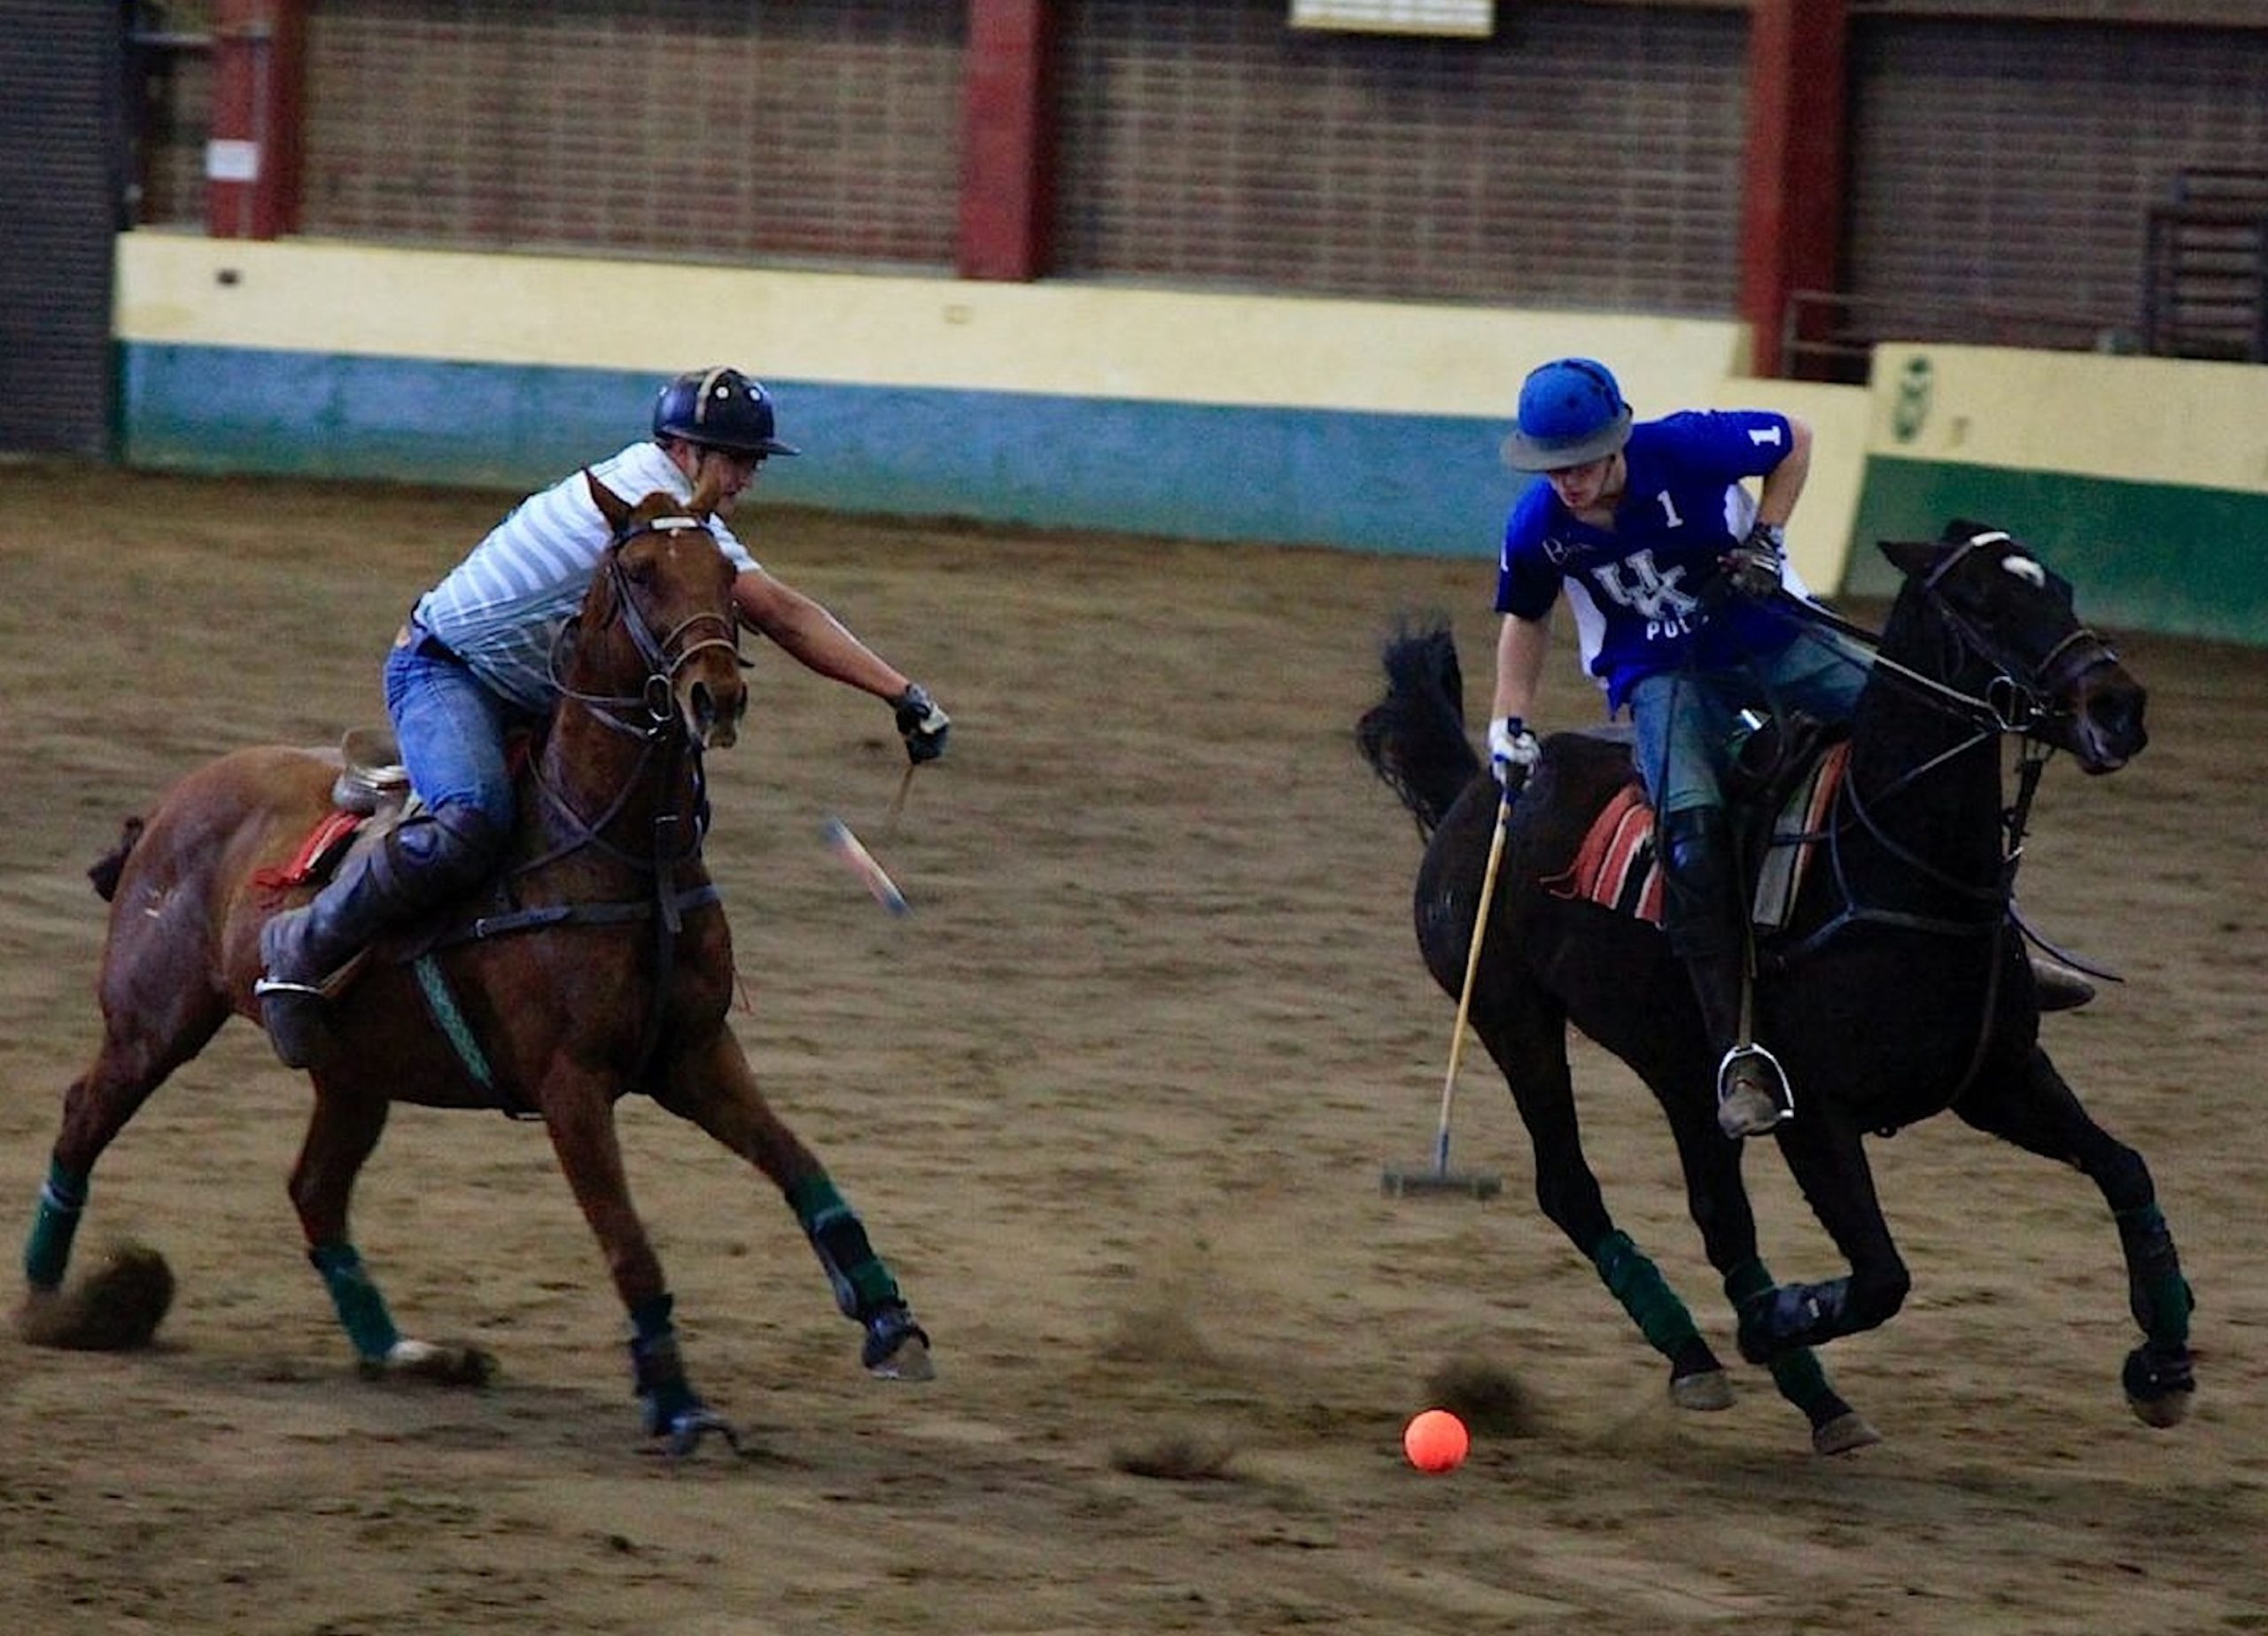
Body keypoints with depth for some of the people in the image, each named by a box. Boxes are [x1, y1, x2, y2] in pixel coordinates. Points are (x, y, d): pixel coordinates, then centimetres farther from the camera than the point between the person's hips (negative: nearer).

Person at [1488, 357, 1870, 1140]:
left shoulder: (1689, 449, -21)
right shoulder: (1537, 528, -13)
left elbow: (1794, 439, -3)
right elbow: (1526, 618, 9)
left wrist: (1765, 540, -11)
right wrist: (1508, 721, 2)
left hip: (1770, 634, 0)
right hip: (1662, 676, 0)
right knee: (1691, 828, -27)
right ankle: (1739, 1055, -25)